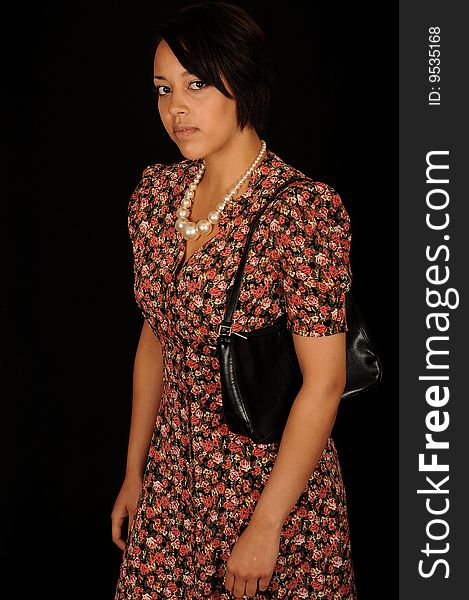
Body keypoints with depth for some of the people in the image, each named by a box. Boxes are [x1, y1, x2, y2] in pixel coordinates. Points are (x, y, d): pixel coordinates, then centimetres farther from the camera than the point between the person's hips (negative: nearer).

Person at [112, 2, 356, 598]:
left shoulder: (304, 208, -20)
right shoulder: (157, 190, 0)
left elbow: (324, 381, -19)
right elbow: (154, 336, 8)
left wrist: (265, 527, -17)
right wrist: (134, 472, 10)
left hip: (274, 477, -5)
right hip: (174, 474, 5)